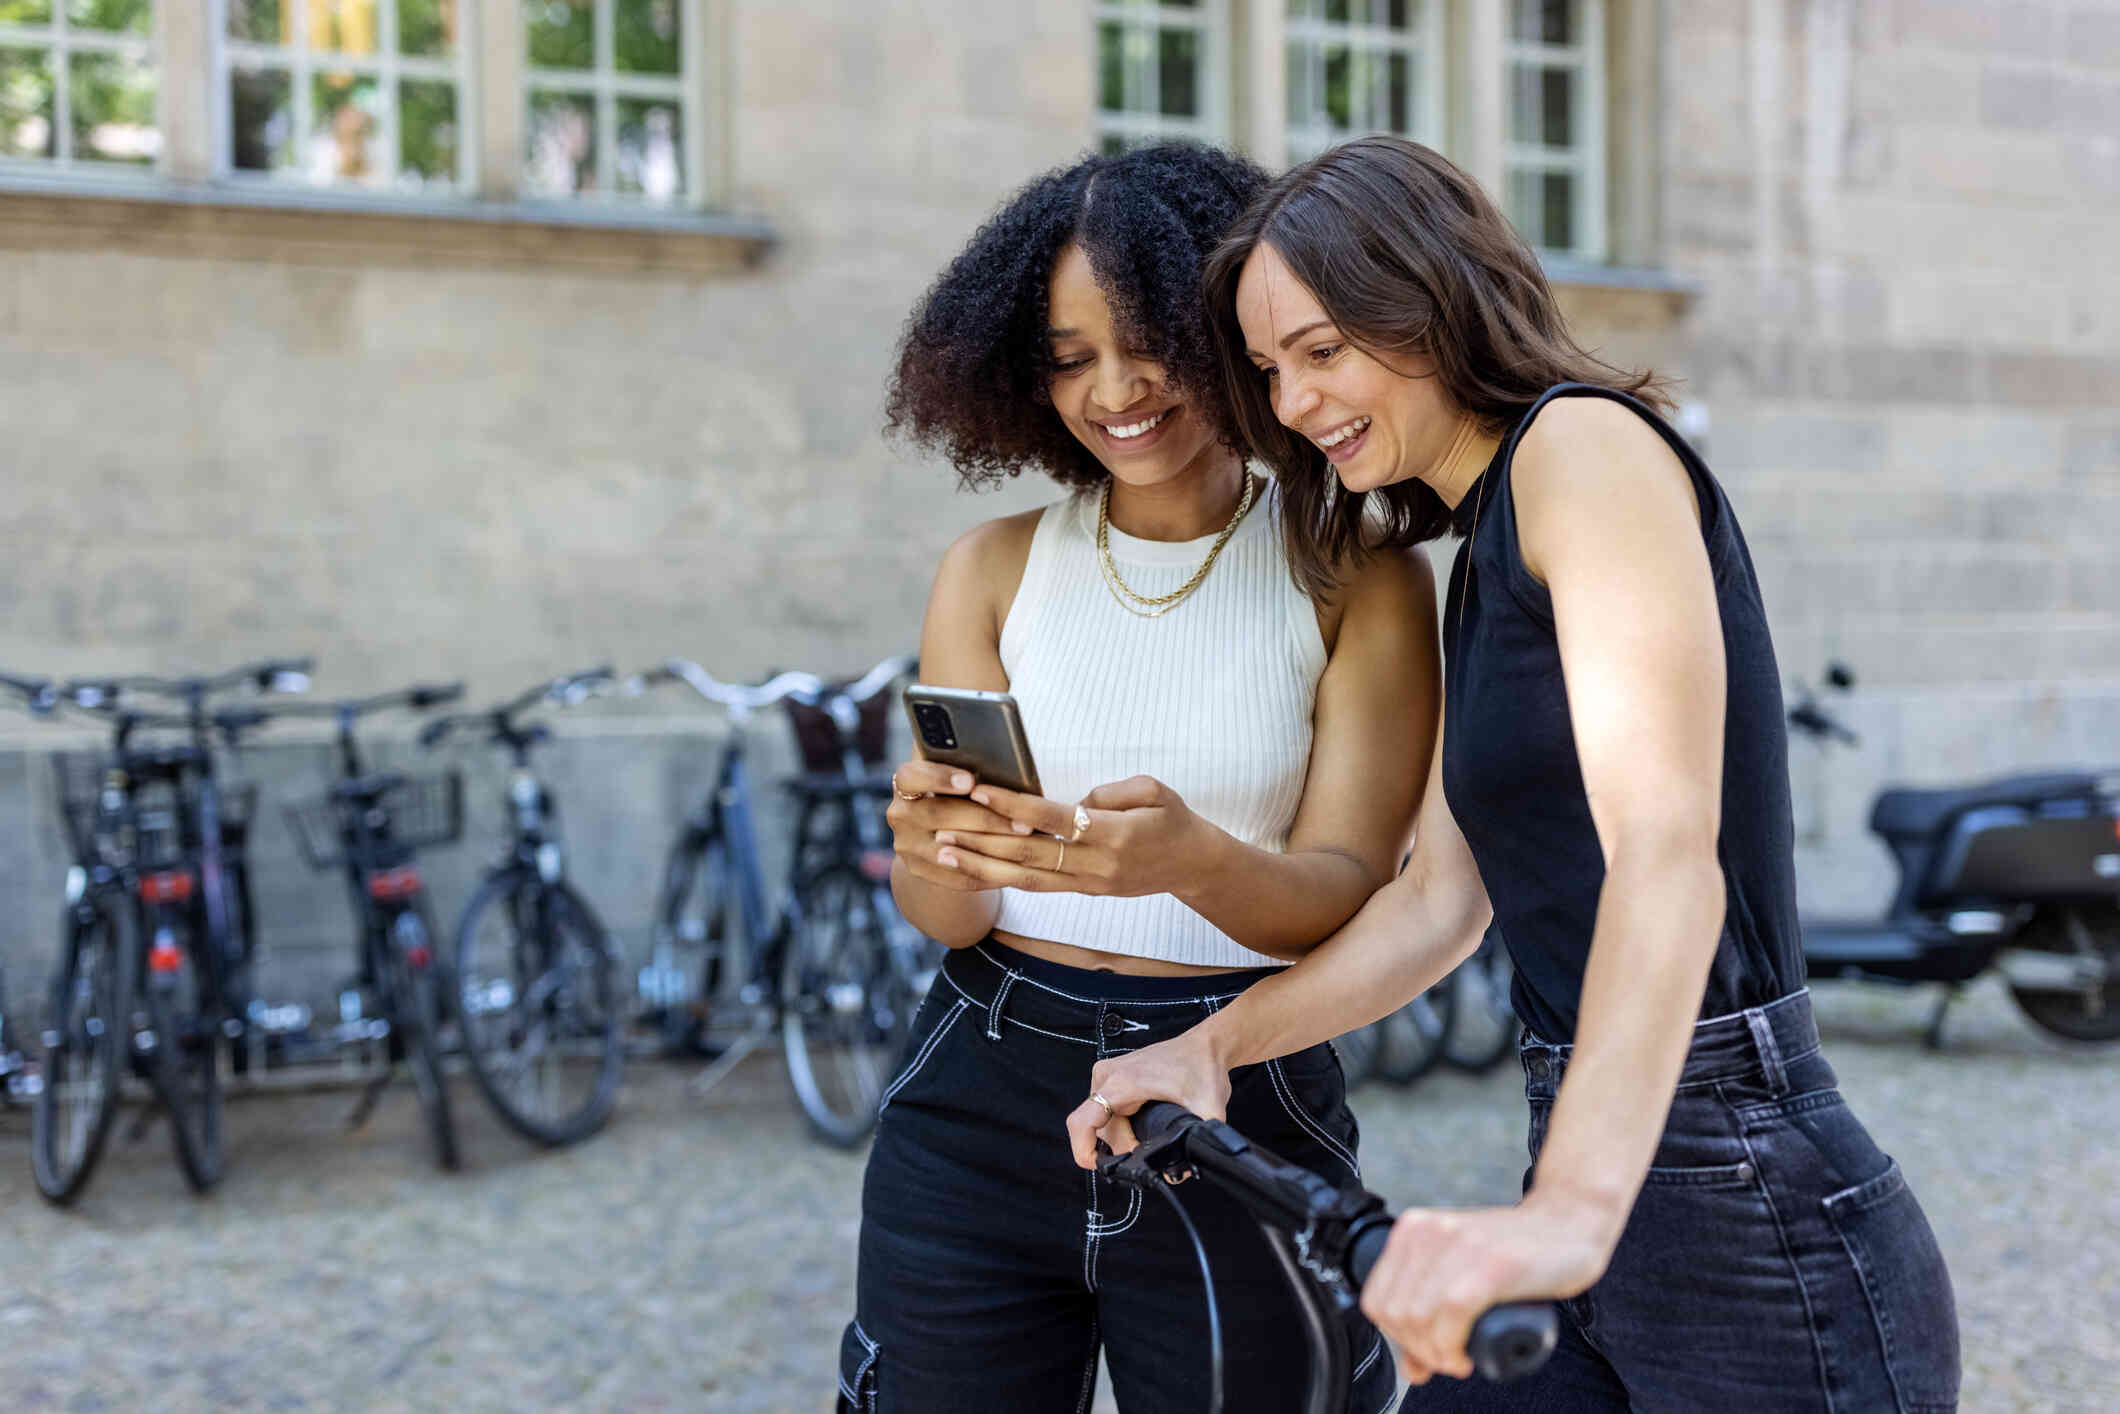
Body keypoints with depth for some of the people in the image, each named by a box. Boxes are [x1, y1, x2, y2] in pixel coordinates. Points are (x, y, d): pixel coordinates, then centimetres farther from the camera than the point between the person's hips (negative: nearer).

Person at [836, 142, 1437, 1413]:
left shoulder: (1358, 580, -3)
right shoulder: (997, 571, 3)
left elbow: (1348, 900, -10)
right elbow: (941, 914, 0)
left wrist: (1191, 859, -31)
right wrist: (935, 853, -24)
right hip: (983, 1110, 2)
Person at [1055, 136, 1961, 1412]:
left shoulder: (1586, 444, -12)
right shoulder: (1478, 560, 16)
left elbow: (1667, 846, -26)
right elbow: (1441, 903, 19)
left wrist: (1575, 1209, -38)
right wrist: (1215, 1044, 8)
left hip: (1756, 1220, -8)